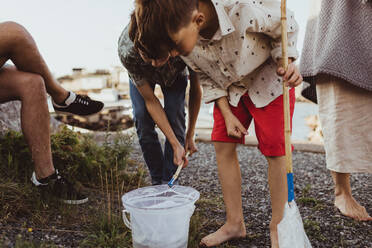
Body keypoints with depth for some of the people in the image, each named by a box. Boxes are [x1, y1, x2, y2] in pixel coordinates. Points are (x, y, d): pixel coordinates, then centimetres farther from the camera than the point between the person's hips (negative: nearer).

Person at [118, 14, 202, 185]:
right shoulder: (126, 51, -42)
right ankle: (157, 182, 2)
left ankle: (169, 183, -2)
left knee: (175, 117, -17)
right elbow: (151, 101, -32)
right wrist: (176, 145, -35)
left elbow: (195, 89, -23)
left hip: (175, 73, 0)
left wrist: (190, 135, -17)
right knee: (143, 118, -16)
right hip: (141, 75, 0)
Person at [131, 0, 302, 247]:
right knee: (223, 145, -2)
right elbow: (206, 77, -4)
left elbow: (286, 28, -15)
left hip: (268, 78, -4)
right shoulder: (184, 35, -21)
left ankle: (278, 226, 10)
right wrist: (227, 114, -9)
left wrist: (287, 63, -30)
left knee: (274, 148, -7)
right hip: (230, 88, 4)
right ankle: (234, 223, 11)